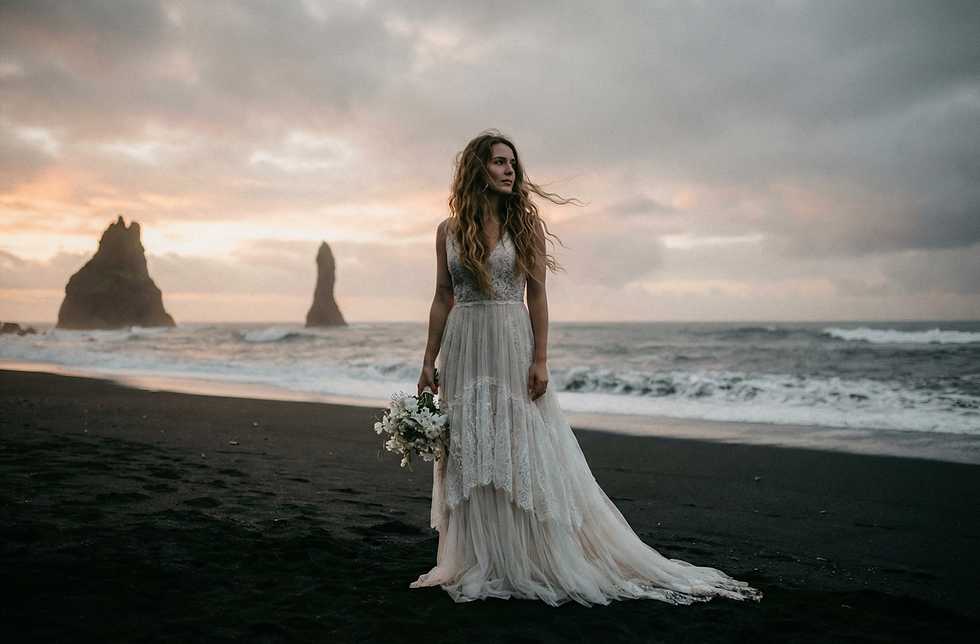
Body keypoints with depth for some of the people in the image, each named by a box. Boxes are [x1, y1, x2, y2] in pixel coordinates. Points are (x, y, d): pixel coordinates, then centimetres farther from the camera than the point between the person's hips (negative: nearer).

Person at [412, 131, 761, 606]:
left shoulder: (525, 223, 1)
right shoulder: (449, 230, 6)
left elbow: (536, 295, -2)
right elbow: (442, 298, 8)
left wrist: (540, 360, -10)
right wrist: (428, 362, 5)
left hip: (512, 348, -2)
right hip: (464, 352, 2)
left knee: (525, 455, 1)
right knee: (468, 460, 7)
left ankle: (541, 562, 14)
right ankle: (480, 565, 21)